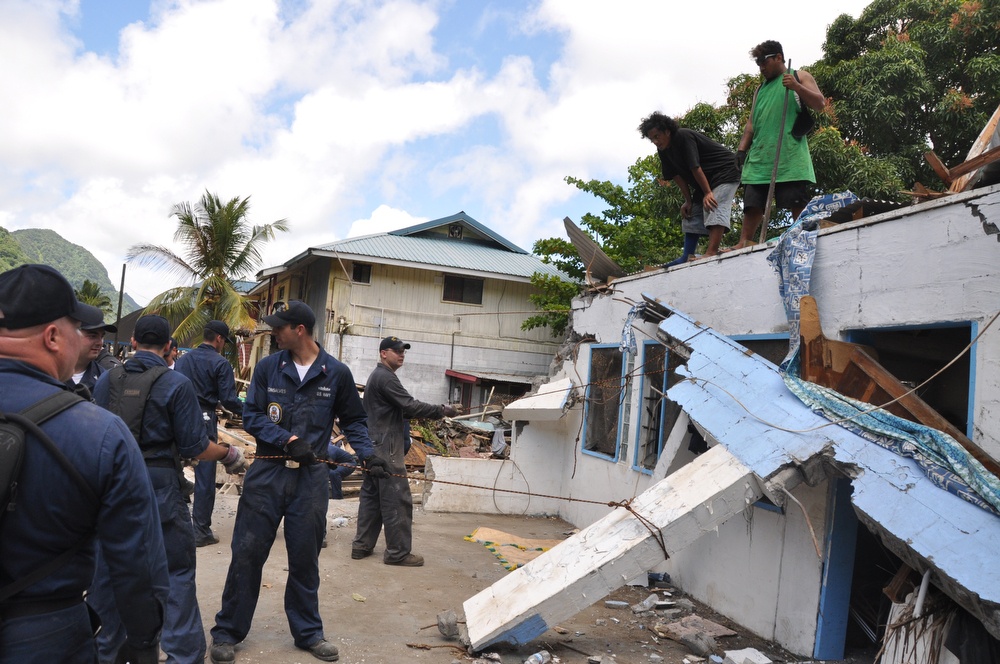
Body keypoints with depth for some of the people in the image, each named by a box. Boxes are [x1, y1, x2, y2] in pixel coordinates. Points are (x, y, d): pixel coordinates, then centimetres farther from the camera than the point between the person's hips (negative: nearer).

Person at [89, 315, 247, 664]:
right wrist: (229, 454, 7)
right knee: (177, 570, 6)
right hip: (158, 487, -4)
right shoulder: (176, 384, -11)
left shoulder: (106, 380, 1)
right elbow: (193, 447, -10)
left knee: (107, 569, 16)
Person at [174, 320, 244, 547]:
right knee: (205, 477, 1)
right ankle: (201, 531, 5)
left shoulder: (182, 359, 10)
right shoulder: (220, 363, -8)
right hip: (205, 420, -6)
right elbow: (228, 400, -11)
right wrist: (248, 411, 4)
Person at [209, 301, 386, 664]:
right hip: (267, 472, 0)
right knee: (247, 552, 4)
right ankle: (228, 631, 20)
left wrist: (367, 454, -5)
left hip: (311, 477, 0)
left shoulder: (336, 372, -1)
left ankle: (308, 631, 27)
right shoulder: (268, 367, 0)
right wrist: (288, 440, -15)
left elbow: (353, 420, 10)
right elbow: (251, 416, -2)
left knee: (305, 558, 11)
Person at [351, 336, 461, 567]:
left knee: (371, 496, 13)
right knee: (397, 500, -6)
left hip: (374, 446, 11)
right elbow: (410, 405, -21)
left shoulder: (377, 376, 19)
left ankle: (362, 546, 18)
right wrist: (442, 411, -15)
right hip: (387, 448, -11)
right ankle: (397, 552, -2)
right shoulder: (386, 377, -14)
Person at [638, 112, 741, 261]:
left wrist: (708, 193, -25)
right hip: (704, 181, 10)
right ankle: (687, 257, 0)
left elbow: (695, 168, -24)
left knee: (714, 207, -27)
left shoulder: (684, 137, -22)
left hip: (726, 171, -10)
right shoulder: (663, 151, 2)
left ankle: (711, 253, -39)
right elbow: (677, 176, 1)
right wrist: (688, 201, -4)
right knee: (691, 212, 4)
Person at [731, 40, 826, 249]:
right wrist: (742, 149, 9)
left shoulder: (799, 77, 12)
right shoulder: (761, 88, 25)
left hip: (791, 156, -4)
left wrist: (796, 87, -13)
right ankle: (744, 244, -4)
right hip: (760, 156, 5)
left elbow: (820, 104, 1)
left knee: (798, 204, -8)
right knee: (752, 204, -2)